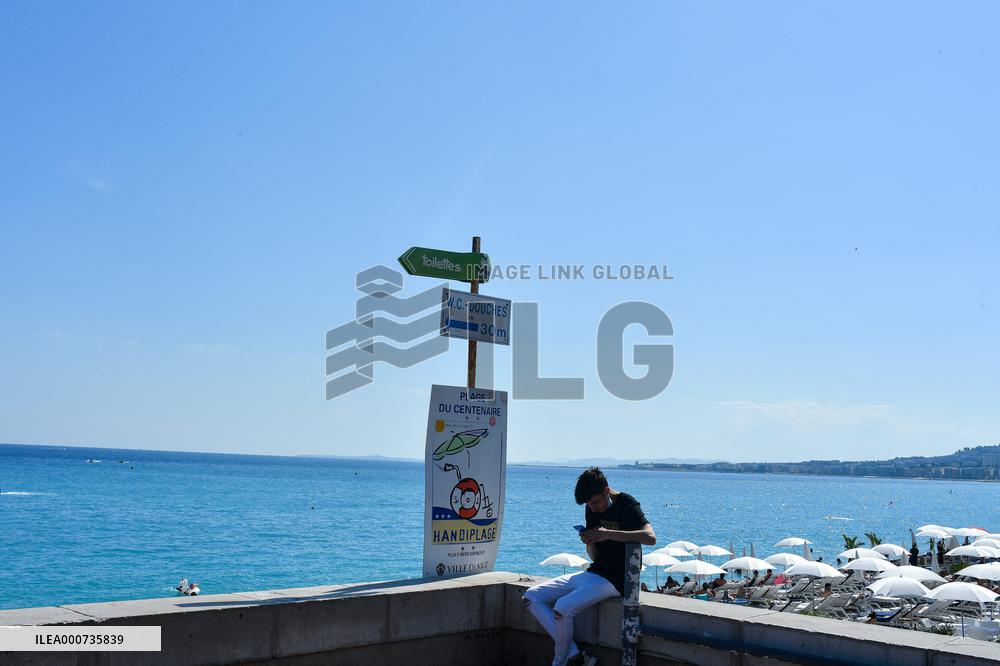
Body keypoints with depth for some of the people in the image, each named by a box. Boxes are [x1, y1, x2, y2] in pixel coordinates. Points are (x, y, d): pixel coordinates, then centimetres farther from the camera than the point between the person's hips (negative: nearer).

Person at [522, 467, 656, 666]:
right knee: (531, 597, -3)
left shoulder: (627, 506, -10)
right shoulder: (592, 510, 10)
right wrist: (589, 542, -10)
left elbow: (650, 537, -28)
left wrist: (608, 534, -29)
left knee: (563, 608, -29)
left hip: (614, 580, -8)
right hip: (592, 573, 8)